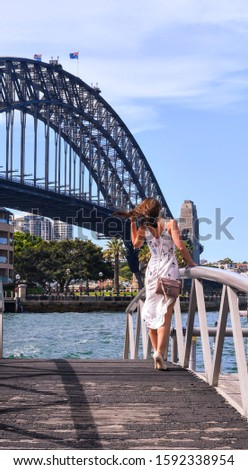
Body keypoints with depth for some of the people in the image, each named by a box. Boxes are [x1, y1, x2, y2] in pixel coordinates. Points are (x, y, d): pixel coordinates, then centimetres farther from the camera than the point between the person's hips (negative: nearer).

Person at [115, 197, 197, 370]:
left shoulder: (143, 228, 5)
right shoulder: (170, 223, -4)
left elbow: (136, 244, 25)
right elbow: (180, 246, -13)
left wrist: (133, 222, 23)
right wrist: (191, 262, 0)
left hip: (152, 270, 3)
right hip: (169, 270, -3)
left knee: (152, 313, 13)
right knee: (165, 315, -6)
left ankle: (158, 353, 14)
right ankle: (160, 351, -22)